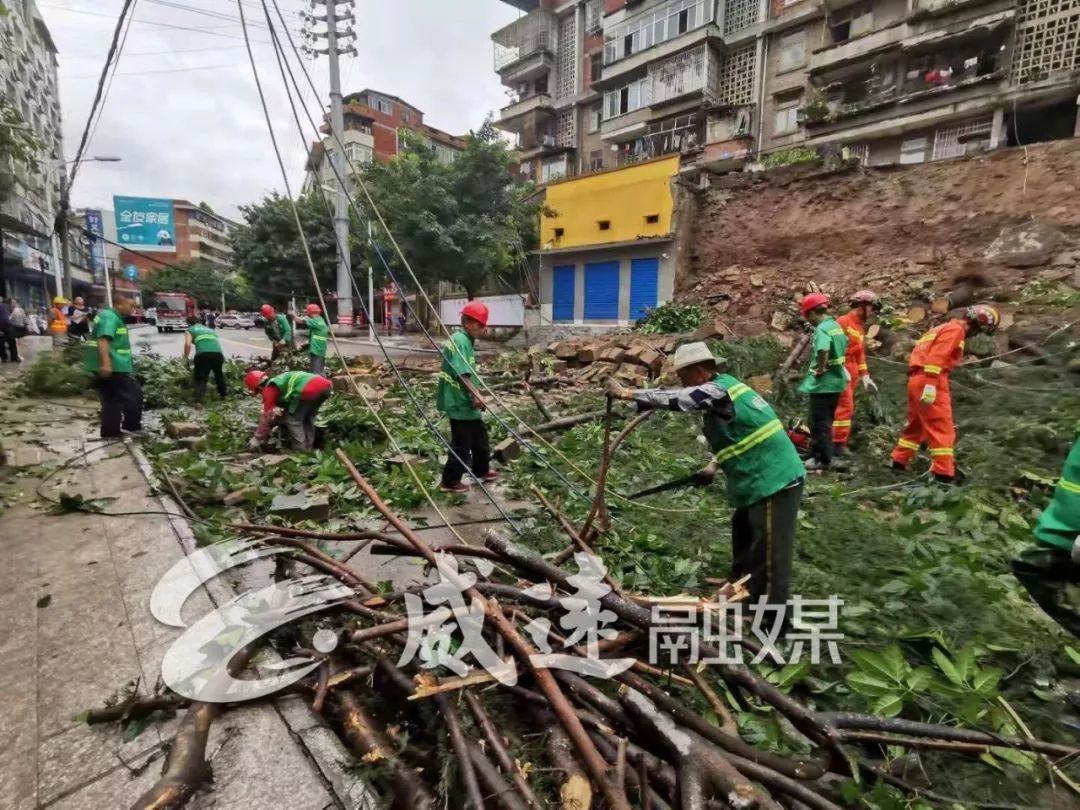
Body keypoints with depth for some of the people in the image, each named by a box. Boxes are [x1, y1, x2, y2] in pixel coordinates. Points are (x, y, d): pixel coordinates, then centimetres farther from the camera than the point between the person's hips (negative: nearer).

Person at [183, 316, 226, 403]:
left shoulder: (190, 330, 20)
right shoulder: (210, 329, 35)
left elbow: (188, 344, 2)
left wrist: (185, 358, 14)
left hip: (203, 354, -4)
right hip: (218, 353, 4)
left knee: (200, 378, 12)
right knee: (219, 374, 31)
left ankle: (198, 399, -7)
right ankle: (223, 395, 39)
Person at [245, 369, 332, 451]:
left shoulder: (269, 389, 13)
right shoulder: (281, 381, 38)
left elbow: (268, 416, 14)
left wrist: (257, 439, 21)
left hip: (311, 389, -9)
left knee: (293, 420, 10)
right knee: (308, 418, 26)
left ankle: (301, 451, 10)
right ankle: (308, 448, 27)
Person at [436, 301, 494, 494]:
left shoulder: (466, 341, 13)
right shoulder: (459, 341, -18)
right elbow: (461, 373, -28)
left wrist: (475, 393, 24)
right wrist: (474, 394, -34)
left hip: (466, 401, 10)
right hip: (461, 403, -10)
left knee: (480, 436, 22)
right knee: (462, 444, 0)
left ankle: (481, 470, 39)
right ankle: (450, 481, 12)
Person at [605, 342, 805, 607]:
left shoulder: (717, 391, -19)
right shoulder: (721, 387, 12)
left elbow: (674, 398, -26)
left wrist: (626, 393, -21)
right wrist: (714, 464, 13)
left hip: (775, 480, -11)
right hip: (766, 477, 11)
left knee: (769, 551, -2)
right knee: (743, 531, 25)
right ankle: (743, 587, 44)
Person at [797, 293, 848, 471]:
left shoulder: (822, 329, -19)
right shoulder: (835, 325, 10)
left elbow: (823, 350, -38)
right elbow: (844, 345, 27)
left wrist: (820, 369, -22)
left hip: (822, 383, -9)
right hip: (836, 380, 9)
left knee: (819, 423, 0)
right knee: (826, 422, 18)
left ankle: (823, 460, 7)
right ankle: (824, 455, 28)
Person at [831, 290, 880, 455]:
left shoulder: (860, 328, 20)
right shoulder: (843, 322, -9)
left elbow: (860, 354, 23)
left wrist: (865, 376, 18)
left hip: (851, 373, 10)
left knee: (847, 407, 11)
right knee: (845, 406, -11)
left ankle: (838, 441, 17)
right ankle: (839, 444, -8)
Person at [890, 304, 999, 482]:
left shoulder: (946, 327, 25)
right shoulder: (955, 329, -6)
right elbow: (936, 357, -19)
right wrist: (931, 385, -25)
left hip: (918, 379, 10)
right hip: (929, 381, -10)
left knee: (916, 425, 18)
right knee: (943, 429, -7)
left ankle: (899, 463, 23)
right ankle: (944, 475, -9)